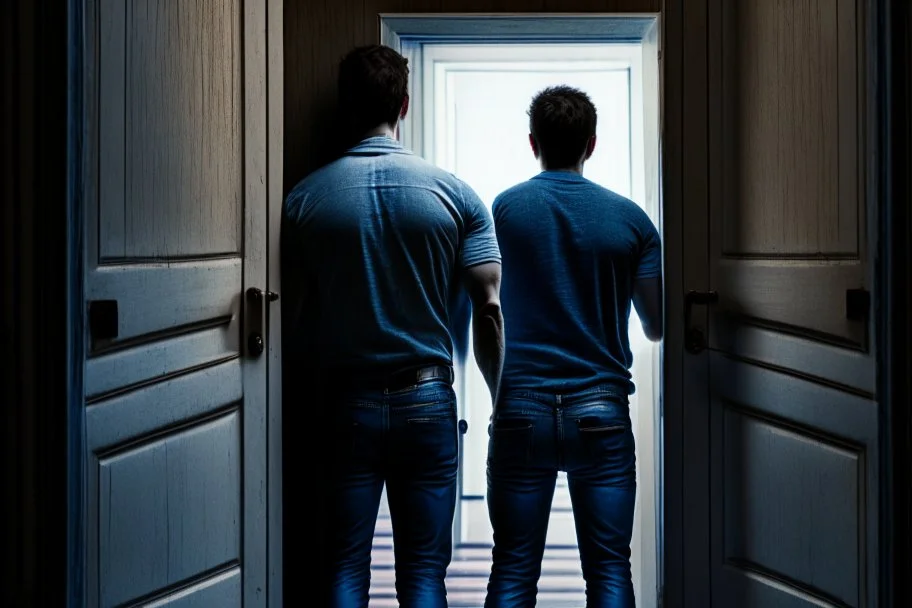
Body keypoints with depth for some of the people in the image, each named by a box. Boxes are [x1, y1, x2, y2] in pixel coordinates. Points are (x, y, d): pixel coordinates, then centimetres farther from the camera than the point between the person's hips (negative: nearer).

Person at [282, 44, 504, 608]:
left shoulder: (306, 197, -2)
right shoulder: (455, 193, -4)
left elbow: (301, 314, 2)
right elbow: (488, 308, -6)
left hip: (346, 403, 1)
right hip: (427, 402, 0)